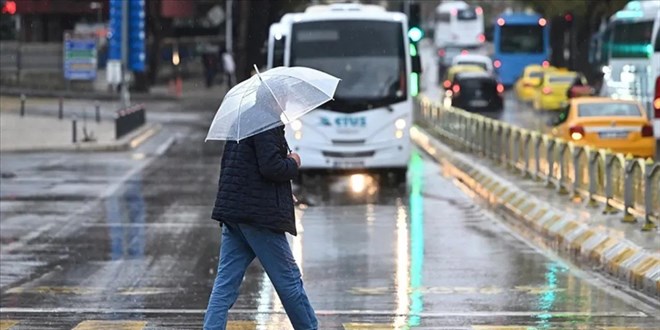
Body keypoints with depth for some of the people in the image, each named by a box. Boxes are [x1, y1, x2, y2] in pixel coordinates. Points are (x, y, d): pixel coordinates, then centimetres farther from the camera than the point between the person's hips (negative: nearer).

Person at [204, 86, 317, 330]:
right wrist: (293, 164, -2)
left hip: (231, 212, 9)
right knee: (288, 279, 4)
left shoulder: (240, 122, 18)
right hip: (260, 215, -9)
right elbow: (271, 168, -21)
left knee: (226, 283, 4)